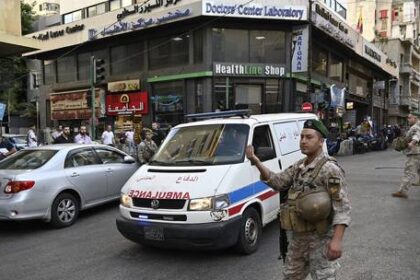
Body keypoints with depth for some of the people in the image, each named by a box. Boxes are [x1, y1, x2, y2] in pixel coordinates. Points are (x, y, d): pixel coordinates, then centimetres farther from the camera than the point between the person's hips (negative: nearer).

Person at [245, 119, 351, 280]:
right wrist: (257, 162, -7)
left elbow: (342, 207, -20)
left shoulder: (330, 169, -16)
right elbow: (278, 182, 4)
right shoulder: (299, 166, 9)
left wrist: (337, 240, -28)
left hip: (321, 239, -8)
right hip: (298, 238, 8)